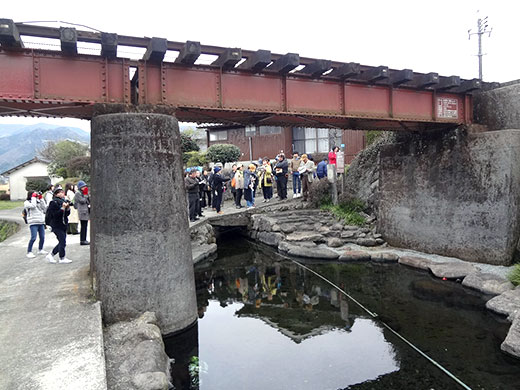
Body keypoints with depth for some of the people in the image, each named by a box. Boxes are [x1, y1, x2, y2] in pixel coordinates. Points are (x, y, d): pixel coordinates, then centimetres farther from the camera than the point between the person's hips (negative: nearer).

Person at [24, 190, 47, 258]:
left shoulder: (38, 201, 15)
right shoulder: (27, 202, 2)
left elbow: (44, 207, 4)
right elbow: (32, 206, -17)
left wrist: (41, 198, 3)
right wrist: (33, 197, -7)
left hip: (41, 222, 5)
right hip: (33, 223, -5)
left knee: (42, 237, 8)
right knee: (33, 238, -13)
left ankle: (40, 250, 26)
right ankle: (29, 252, -5)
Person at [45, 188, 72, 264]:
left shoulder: (64, 201, 12)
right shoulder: (54, 202, -12)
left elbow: (67, 213, 13)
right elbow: (54, 214, -20)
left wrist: (68, 208, -5)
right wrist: (62, 208, -24)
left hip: (63, 225, 8)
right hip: (57, 225, -8)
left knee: (62, 242, 12)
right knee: (62, 241, -7)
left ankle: (51, 255, 25)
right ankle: (62, 258, 5)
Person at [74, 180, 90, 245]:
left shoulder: (83, 193, 21)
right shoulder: (78, 193, -7)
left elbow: (88, 201, 24)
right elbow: (82, 201, -16)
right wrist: (85, 194, -9)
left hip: (86, 211, 9)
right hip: (82, 212, -9)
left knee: (85, 226, 10)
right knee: (83, 227, -10)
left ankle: (83, 240, 15)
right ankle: (82, 240, -8)